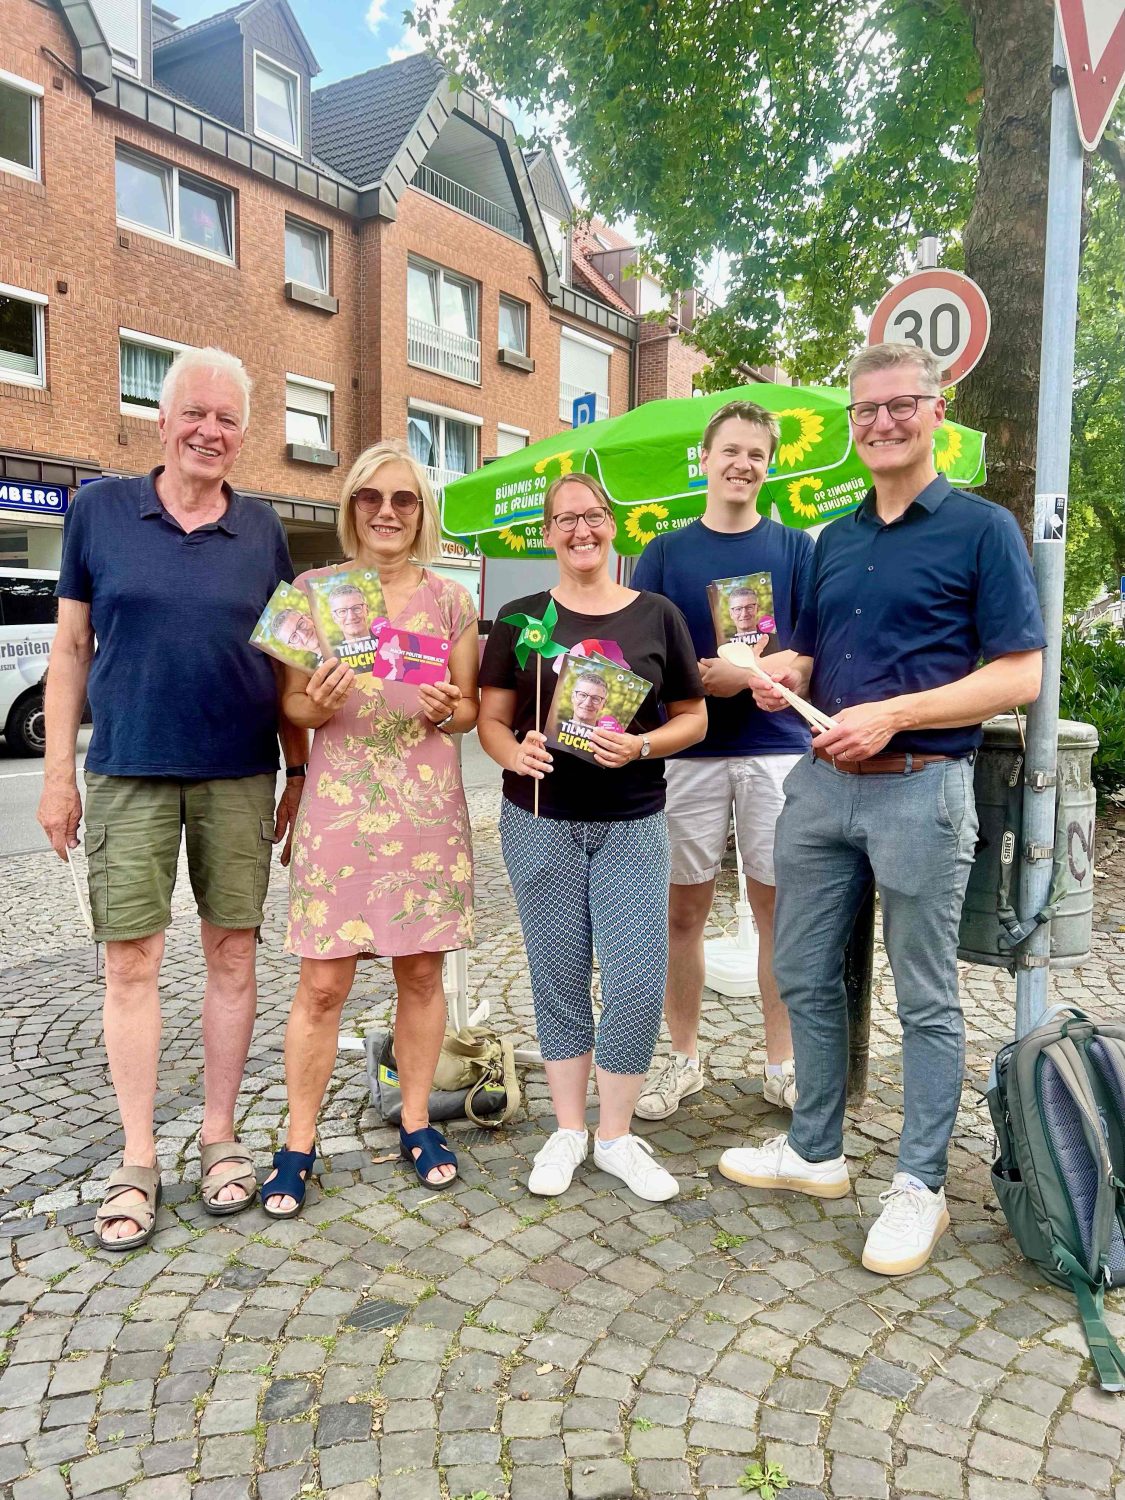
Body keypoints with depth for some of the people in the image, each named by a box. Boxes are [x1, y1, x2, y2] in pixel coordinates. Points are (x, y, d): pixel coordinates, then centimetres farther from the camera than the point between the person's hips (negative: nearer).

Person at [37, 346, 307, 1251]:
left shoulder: (263, 531, 6)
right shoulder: (100, 510, 3)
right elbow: (72, 649, 5)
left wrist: (300, 771, 7)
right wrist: (57, 773, 0)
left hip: (240, 777, 1)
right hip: (127, 773, -1)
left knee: (233, 953, 7)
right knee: (132, 962, 2)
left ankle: (220, 1138, 23)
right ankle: (138, 1162, 16)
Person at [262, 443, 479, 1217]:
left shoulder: (451, 599, 6)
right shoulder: (313, 590, 3)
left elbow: (471, 707, 9)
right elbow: (290, 704, 4)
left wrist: (447, 711, -13)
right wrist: (319, 705, -18)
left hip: (429, 806, 2)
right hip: (338, 805, -1)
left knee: (422, 972, 9)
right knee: (323, 983, 0)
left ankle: (417, 1122, 27)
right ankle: (299, 1144, 17)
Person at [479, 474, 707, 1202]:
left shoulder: (657, 614, 2)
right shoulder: (521, 617, 3)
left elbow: (693, 717, 4)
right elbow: (492, 718, 3)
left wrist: (643, 746, -15)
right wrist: (515, 753, -19)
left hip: (632, 824, 0)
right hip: (541, 822, 0)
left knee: (639, 980, -2)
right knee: (560, 978, 10)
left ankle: (617, 1135, 19)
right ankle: (568, 1130, 27)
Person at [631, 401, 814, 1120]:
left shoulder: (795, 548, 7)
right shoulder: (665, 551, 8)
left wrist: (747, 675, -16)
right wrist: (694, 677, -15)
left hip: (777, 745, 0)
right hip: (687, 749, 0)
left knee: (778, 906, 6)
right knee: (685, 908, 7)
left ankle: (782, 1063, 21)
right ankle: (684, 1058, 22)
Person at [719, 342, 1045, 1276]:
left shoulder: (982, 529, -4)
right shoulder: (834, 541, 14)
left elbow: (1020, 676, -10)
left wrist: (891, 714, -20)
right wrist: (783, 675, -4)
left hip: (920, 787, -6)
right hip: (822, 782, 6)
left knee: (925, 999, 6)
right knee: (805, 975, 13)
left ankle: (920, 1186, 22)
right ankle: (816, 1151, 31)